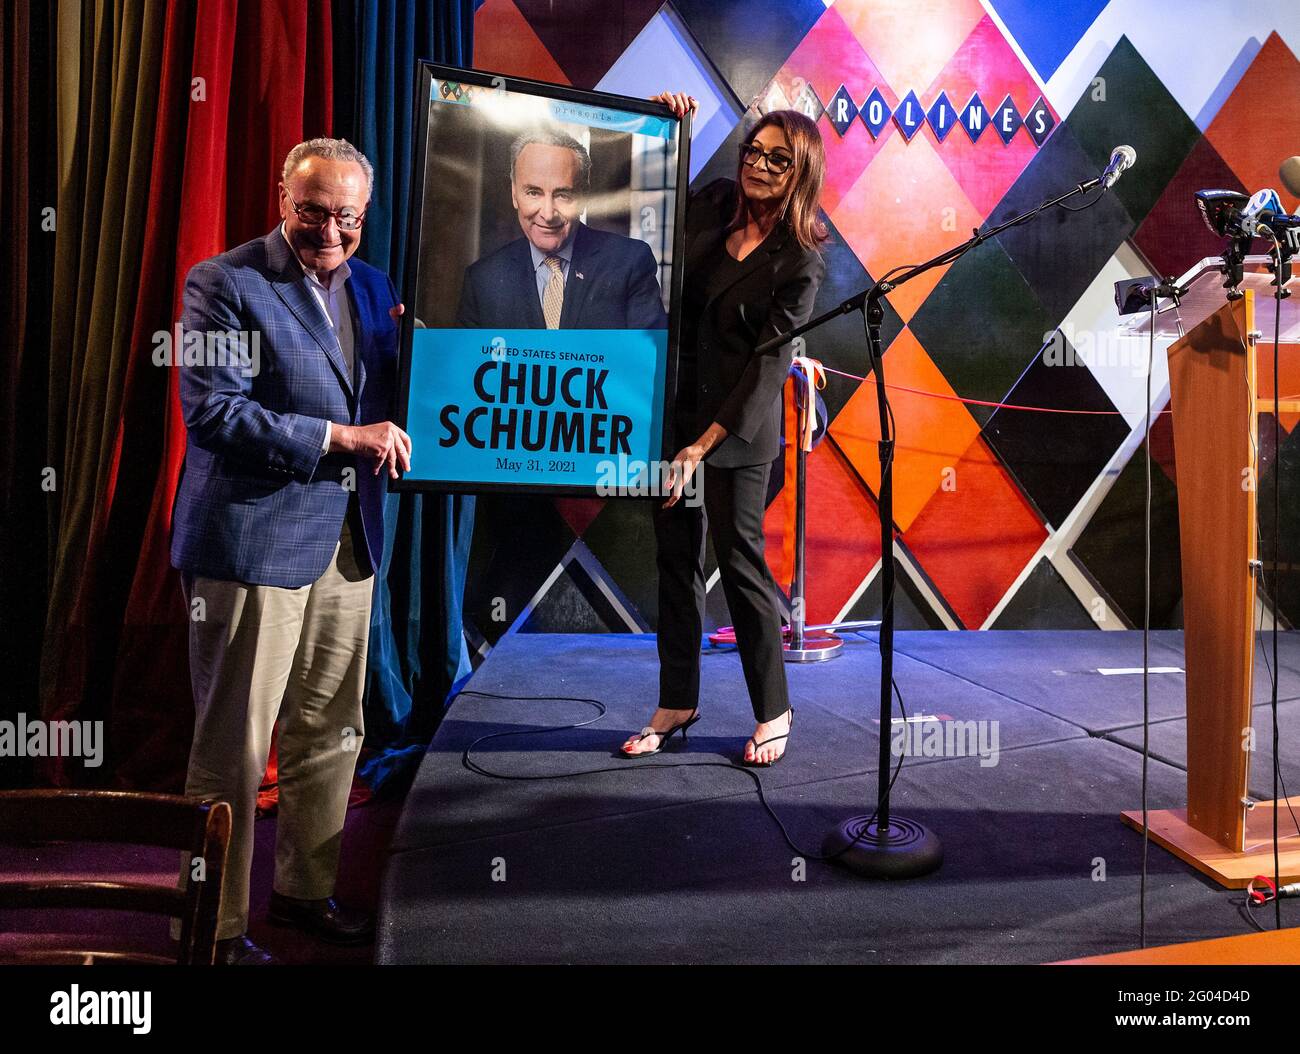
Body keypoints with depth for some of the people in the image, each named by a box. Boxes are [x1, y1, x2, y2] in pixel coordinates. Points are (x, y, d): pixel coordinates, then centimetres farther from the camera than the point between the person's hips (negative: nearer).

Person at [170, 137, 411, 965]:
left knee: (332, 735, 15)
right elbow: (213, 413, -16)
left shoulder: (372, 286, 13)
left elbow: (387, 400, 16)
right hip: (254, 541, -6)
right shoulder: (225, 283, -7)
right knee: (233, 748, 4)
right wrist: (339, 437, -20)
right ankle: (219, 925, 20)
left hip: (349, 542, 7)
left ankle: (307, 890, 33)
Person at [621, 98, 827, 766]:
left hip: (738, 423, -6)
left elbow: (767, 365, -16)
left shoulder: (801, 261, -12)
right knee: (676, 557, 10)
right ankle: (677, 705, 24)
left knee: (739, 560, -1)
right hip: (672, 404, 6)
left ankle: (773, 712, 18)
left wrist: (703, 446, -20)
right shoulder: (713, 204, 3)